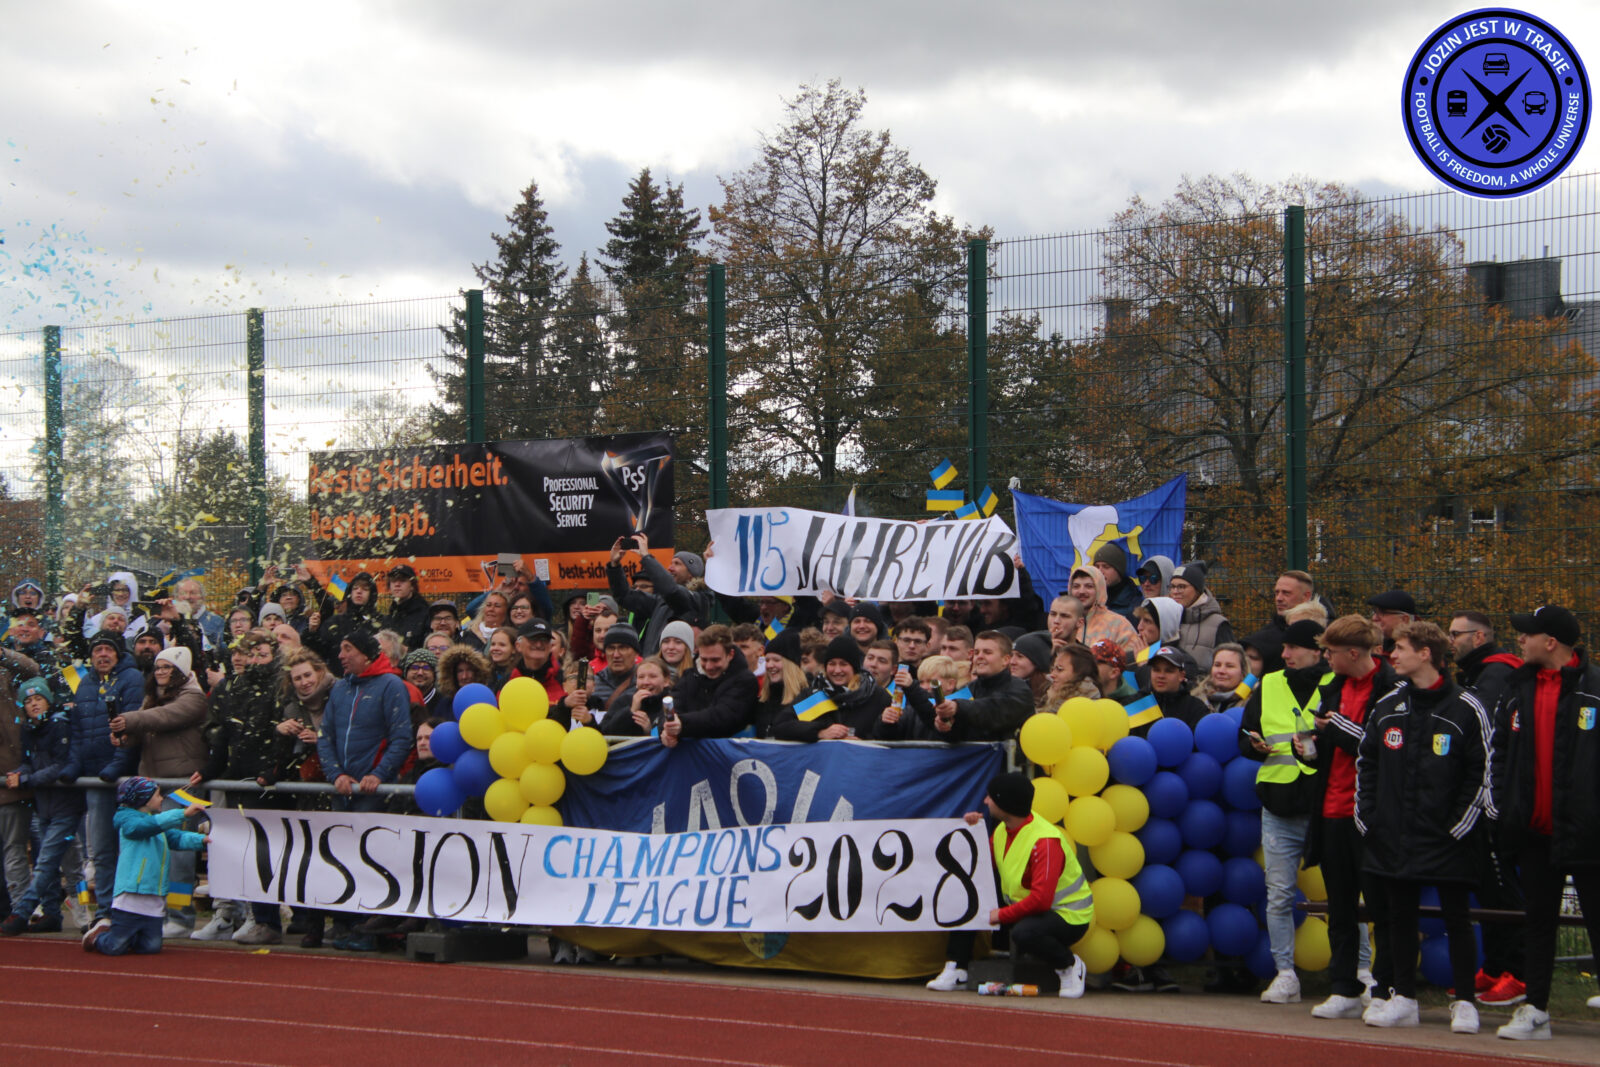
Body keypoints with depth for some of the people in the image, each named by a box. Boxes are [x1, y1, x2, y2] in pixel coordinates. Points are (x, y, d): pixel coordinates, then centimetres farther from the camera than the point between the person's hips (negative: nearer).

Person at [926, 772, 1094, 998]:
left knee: (1024, 933, -39)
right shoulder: (1003, 831, 2)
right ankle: (956, 970, 2)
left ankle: (1071, 966, -11)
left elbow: (1040, 900, -34)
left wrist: (1001, 915, -26)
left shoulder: (1045, 841, -27)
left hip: (1068, 917, -9)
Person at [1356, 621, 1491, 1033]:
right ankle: (1403, 999, 18)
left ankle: (1464, 1003, 7)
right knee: (1400, 916, 10)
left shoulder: (1466, 709, -5)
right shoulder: (1387, 707, 9)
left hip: (1445, 840, -5)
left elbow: (1481, 772, -5)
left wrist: (1459, 824, -9)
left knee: (1456, 918, 1)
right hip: (1393, 837, 5)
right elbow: (1367, 762, 14)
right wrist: (1365, 816, 5)